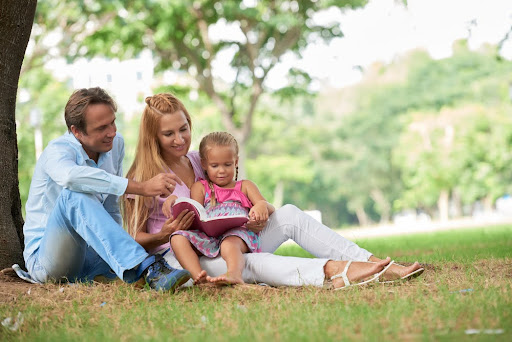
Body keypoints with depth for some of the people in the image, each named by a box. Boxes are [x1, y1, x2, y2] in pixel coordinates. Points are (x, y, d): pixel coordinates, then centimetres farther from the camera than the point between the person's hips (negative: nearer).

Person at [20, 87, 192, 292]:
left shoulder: (115, 144, 3)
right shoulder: (58, 151, -17)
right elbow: (70, 176, -44)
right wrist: (142, 187, -47)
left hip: (88, 253, 6)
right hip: (44, 258, -6)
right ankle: (147, 268, -49)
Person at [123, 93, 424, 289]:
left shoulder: (200, 161, 12)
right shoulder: (143, 178, -5)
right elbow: (136, 238, -5)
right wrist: (164, 235, -25)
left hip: (217, 244, 6)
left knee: (289, 215, -12)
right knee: (247, 263, -37)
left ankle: (379, 265, -23)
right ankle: (333, 271, -59)